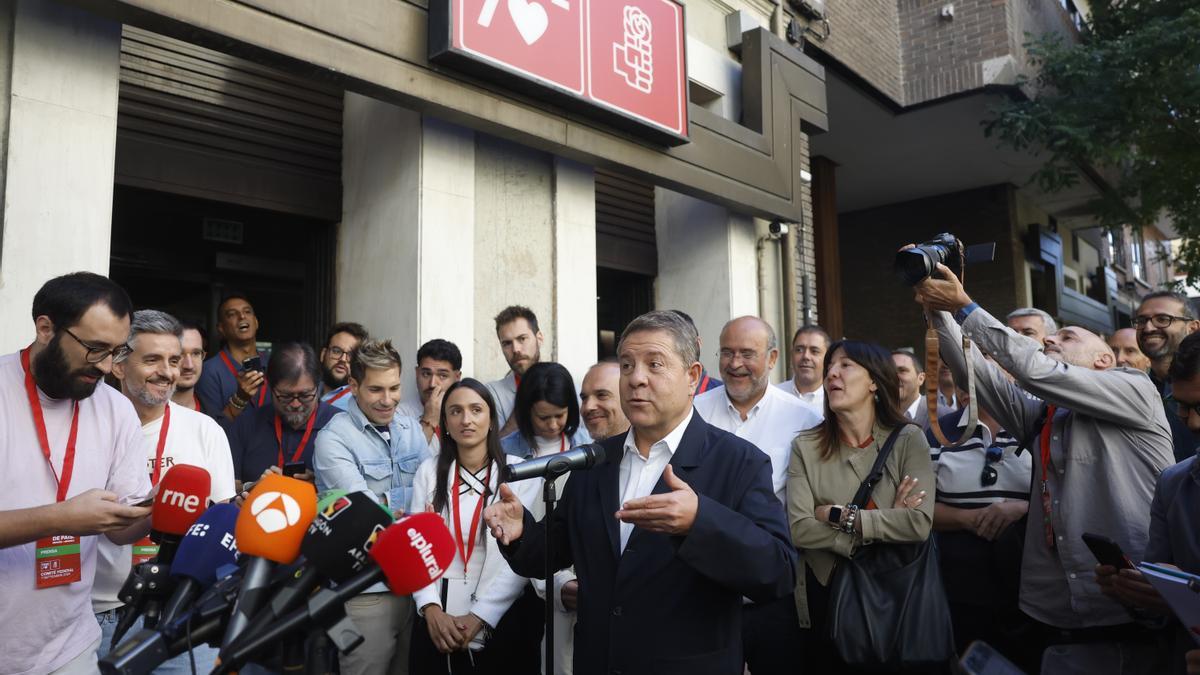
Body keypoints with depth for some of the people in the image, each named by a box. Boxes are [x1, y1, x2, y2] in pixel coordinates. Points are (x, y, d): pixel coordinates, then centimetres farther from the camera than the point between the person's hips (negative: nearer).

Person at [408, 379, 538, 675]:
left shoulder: (520, 471, -6)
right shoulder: (429, 470, 2)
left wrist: (480, 616, -14)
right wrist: (430, 608, -11)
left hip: (499, 620, -2)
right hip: (437, 619, 2)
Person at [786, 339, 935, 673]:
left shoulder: (908, 439, -8)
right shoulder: (805, 447, -7)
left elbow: (920, 523, -20)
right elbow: (799, 530, -17)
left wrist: (840, 516, -19)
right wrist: (886, 523, -18)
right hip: (824, 594, 1)